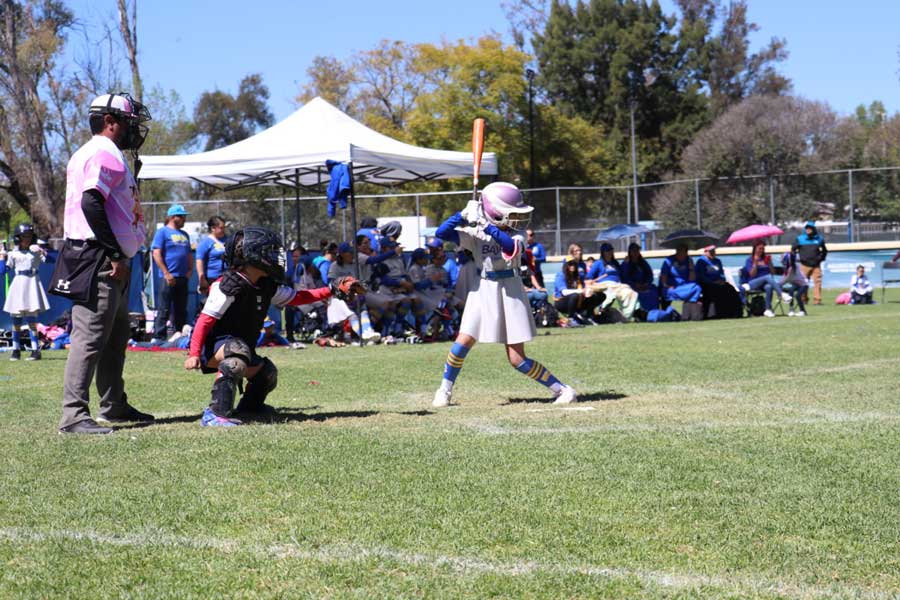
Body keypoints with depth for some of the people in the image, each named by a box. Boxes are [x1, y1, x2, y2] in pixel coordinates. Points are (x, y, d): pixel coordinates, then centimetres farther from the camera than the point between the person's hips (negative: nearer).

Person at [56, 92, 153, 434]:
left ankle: (114, 406, 28)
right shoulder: (105, 153, -11)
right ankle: (74, 416, -14)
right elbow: (91, 203, -23)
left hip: (109, 263, 11)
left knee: (117, 335, 19)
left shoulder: (99, 154, 22)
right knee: (91, 336, -13)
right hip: (97, 260, -11)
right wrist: (115, 256, -21)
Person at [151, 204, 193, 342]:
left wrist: (190, 270, 9)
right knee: (164, 310, -9)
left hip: (183, 278, 7)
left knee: (181, 310, 11)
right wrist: (166, 273, -16)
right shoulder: (163, 232, -3)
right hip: (169, 278, -7)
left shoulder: (184, 234, 20)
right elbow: (156, 254, -11)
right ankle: (158, 337, -9)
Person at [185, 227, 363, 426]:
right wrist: (194, 355, -30)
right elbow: (205, 320, -22)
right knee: (238, 351, -38)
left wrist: (333, 290, 9)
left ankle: (249, 405, 49)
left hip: (240, 347, 9)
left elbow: (296, 297, 15)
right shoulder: (229, 286, -21)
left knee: (267, 373, 17)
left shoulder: (267, 287, 4)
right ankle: (215, 414, -43)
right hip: (212, 348, -9)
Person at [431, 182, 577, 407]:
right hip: (484, 290, 2)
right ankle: (444, 390, 12)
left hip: (510, 293, -1)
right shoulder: (475, 234, -3)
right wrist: (463, 215, -23)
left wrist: (488, 227, -33)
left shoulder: (515, 237, -4)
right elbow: (441, 233, -12)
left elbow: (511, 246, -29)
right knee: (463, 342, -7)